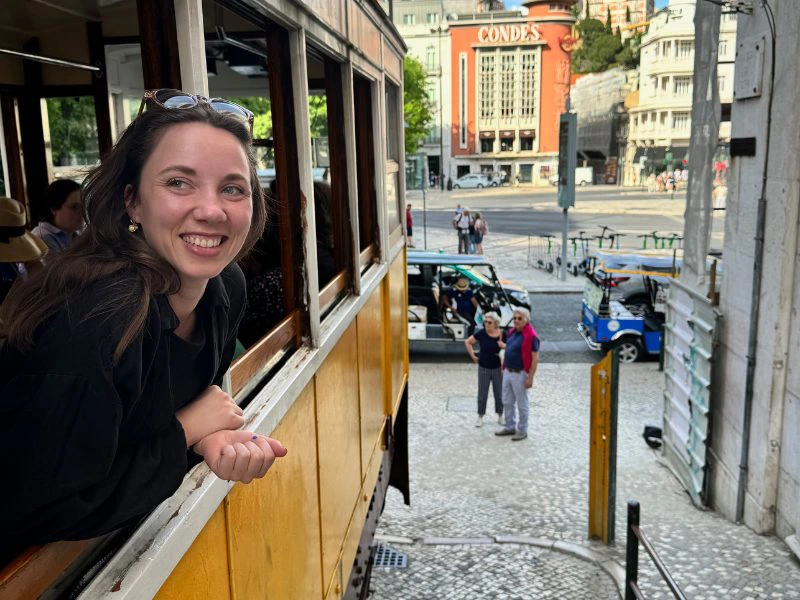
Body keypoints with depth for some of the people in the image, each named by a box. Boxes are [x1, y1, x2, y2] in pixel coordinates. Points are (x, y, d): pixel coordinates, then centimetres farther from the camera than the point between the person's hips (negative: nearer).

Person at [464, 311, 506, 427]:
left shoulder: (502, 334, -9)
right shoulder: (481, 333, -12)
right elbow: (468, 342, 1)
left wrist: (504, 346, -19)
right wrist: (473, 356, -1)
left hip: (498, 368, 1)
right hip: (483, 368, -1)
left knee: (499, 394, 12)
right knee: (482, 394, 8)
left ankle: (500, 416, 29)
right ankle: (480, 417, 21)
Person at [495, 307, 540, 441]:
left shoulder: (530, 335, -17)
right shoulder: (512, 332, 8)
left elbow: (535, 358, -18)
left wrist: (530, 378, -20)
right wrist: (504, 368, 17)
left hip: (520, 374, -8)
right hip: (508, 372, 8)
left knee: (521, 404, 6)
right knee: (507, 402, 17)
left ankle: (522, 430, 19)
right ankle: (510, 427, 31)